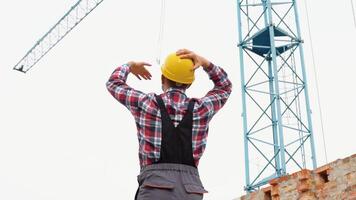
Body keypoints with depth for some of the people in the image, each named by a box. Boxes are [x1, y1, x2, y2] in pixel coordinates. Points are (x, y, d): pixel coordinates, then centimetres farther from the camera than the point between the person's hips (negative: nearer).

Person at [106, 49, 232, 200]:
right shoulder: (200, 108, 10)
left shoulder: (145, 104, 6)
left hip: (155, 188, -2)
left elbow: (114, 84, 26)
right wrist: (204, 62, 18)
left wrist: (129, 66, 45)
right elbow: (225, 87, 32)